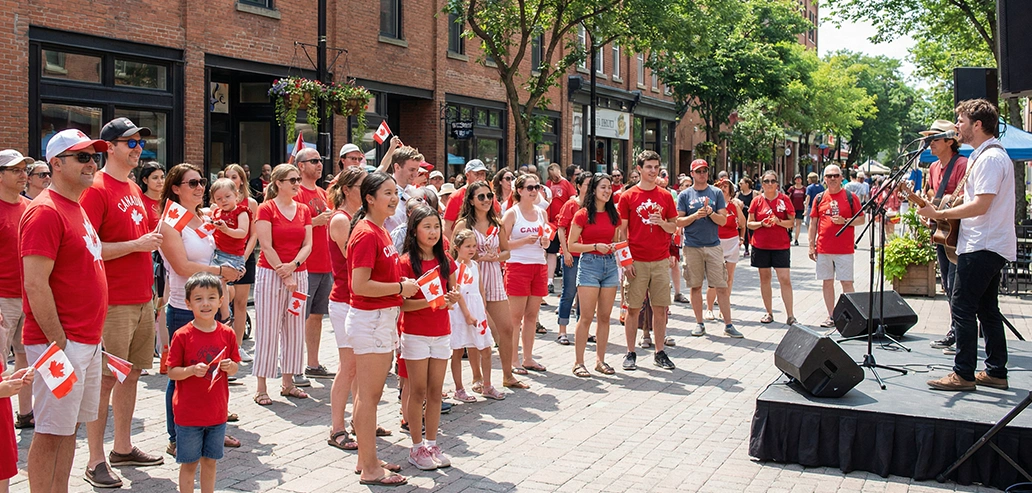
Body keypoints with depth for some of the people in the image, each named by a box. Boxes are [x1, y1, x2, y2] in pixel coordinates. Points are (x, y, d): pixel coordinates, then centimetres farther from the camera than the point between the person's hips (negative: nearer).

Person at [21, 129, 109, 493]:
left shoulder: (77, 209, 16)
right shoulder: (45, 211, -14)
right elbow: (35, 285, -20)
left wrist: (92, 337, 17)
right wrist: (59, 343, -19)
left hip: (86, 341, 9)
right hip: (61, 342, -9)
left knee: (70, 426, 15)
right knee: (51, 432, -2)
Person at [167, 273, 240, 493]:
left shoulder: (227, 334, 0)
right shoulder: (182, 336, -11)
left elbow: (235, 366, 9)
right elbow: (172, 372, -8)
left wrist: (231, 367, -13)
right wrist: (192, 370, -26)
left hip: (217, 412, 3)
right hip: (188, 414, -3)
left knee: (210, 462, 14)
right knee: (189, 464, 7)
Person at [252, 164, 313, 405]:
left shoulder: (303, 211, 10)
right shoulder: (266, 209, -5)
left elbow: (307, 244, 5)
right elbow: (267, 247, -10)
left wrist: (293, 265, -13)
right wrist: (284, 275, -13)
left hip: (299, 274, 5)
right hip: (271, 274, -5)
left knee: (295, 329, 8)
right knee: (268, 330, -3)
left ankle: (288, 383, 19)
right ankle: (261, 388, 3)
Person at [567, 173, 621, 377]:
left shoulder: (613, 215, 10)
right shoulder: (582, 215, -5)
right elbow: (571, 245, -6)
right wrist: (595, 246, -16)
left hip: (610, 264, 5)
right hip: (589, 263, -5)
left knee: (604, 316, 8)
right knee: (586, 317, -6)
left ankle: (600, 360, 17)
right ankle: (579, 363, 1)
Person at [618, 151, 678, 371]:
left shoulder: (666, 196, 8)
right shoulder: (628, 196, 0)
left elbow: (674, 228, 12)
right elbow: (622, 231, 0)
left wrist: (662, 222, -11)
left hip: (661, 261, 2)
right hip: (636, 261, -2)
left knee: (660, 308, 5)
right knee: (633, 309, 2)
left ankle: (659, 352, 15)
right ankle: (630, 353, 11)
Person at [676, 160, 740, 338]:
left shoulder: (716, 193, 6)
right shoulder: (685, 195, 4)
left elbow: (723, 220, 1)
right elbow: (679, 222, 0)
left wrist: (710, 212, -16)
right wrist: (695, 215, -15)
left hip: (713, 245, 0)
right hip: (692, 247, 0)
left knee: (721, 286, -2)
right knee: (695, 286, 6)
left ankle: (728, 325, 3)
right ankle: (699, 323, 18)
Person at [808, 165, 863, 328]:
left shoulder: (850, 197, 1)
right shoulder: (819, 198, 9)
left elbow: (861, 219, 1)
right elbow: (813, 223, 11)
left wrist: (844, 221, -16)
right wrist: (811, 246, 6)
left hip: (844, 249, -3)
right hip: (823, 249, 3)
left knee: (847, 283, -3)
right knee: (827, 282, 7)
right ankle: (831, 316, 16)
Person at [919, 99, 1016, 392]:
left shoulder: (989, 158, -16)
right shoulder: (985, 155, 18)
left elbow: (981, 205, -22)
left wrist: (940, 214, -17)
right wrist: (945, 212, 13)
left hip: (981, 247, -11)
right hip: (990, 245, 11)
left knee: (963, 308, -8)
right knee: (987, 309, 13)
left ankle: (964, 374, -5)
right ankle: (996, 372, 18)